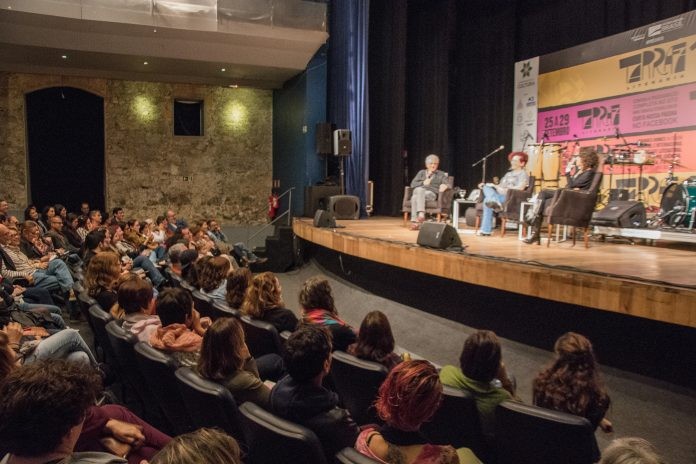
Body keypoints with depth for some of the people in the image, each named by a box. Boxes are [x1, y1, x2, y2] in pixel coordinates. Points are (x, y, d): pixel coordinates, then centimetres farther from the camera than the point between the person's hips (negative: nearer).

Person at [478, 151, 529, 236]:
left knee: (487, 200, -31)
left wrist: (504, 189, -15)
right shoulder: (509, 173, 29)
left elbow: (520, 188, -13)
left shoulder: (523, 174, 4)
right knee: (486, 187, -22)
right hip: (499, 195, 7)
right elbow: (500, 186, 24)